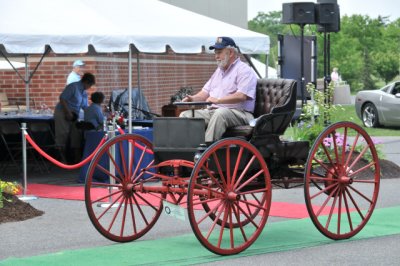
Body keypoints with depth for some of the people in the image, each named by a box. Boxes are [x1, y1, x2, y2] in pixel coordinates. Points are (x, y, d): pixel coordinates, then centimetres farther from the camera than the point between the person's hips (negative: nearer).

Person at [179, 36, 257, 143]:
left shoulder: (244, 70, -3)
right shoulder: (219, 71, 26)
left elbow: (241, 96, -18)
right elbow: (206, 91, 25)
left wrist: (218, 100, -23)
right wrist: (193, 98, 3)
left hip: (238, 112, -8)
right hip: (213, 111, 8)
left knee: (220, 113, -40)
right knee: (185, 115, -8)